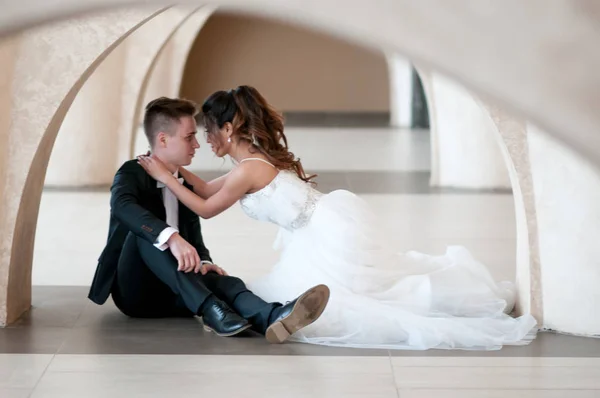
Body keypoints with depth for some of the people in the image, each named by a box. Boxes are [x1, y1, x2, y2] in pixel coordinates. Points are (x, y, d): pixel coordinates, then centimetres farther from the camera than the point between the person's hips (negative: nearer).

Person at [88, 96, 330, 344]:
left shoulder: (186, 186, 14)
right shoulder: (132, 174, -8)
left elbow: (195, 240, 12)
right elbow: (123, 206, -32)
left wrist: (202, 263, -14)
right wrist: (171, 237, -48)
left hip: (171, 294, 5)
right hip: (133, 289, -5)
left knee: (221, 280, -25)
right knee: (145, 233, -33)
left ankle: (273, 318, -57)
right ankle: (211, 309, -44)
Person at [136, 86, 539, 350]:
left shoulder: (248, 170, -17)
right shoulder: (258, 157, 12)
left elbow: (205, 208, -5)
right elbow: (208, 189, 24)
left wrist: (166, 177, 0)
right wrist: (172, 167, 21)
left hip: (331, 236, -10)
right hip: (334, 228, 10)